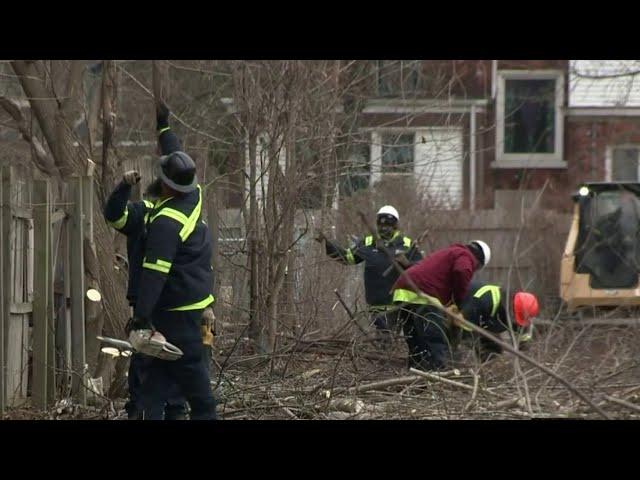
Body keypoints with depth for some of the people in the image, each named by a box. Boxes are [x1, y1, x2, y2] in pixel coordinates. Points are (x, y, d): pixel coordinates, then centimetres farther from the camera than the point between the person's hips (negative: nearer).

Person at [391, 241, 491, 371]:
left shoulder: (448, 252, 35)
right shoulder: (466, 257, 6)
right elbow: (461, 273, -16)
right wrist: (459, 301, -4)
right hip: (423, 296, -9)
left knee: (417, 346, 16)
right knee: (438, 348, -10)